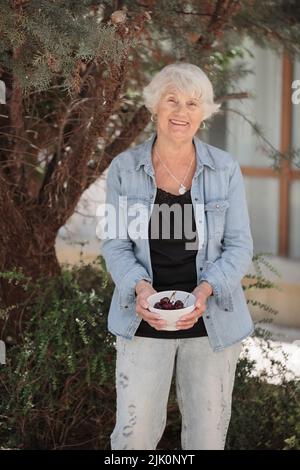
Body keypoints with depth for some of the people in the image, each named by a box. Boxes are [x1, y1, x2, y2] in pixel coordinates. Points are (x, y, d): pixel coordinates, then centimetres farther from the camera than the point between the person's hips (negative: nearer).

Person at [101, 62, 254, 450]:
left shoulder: (225, 170, -2)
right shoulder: (124, 168, -2)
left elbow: (239, 246, -2)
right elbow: (116, 244, -1)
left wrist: (206, 290, -19)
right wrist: (140, 286, -20)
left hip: (211, 320, 1)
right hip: (146, 319, 0)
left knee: (208, 432, 9)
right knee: (135, 432, 0)